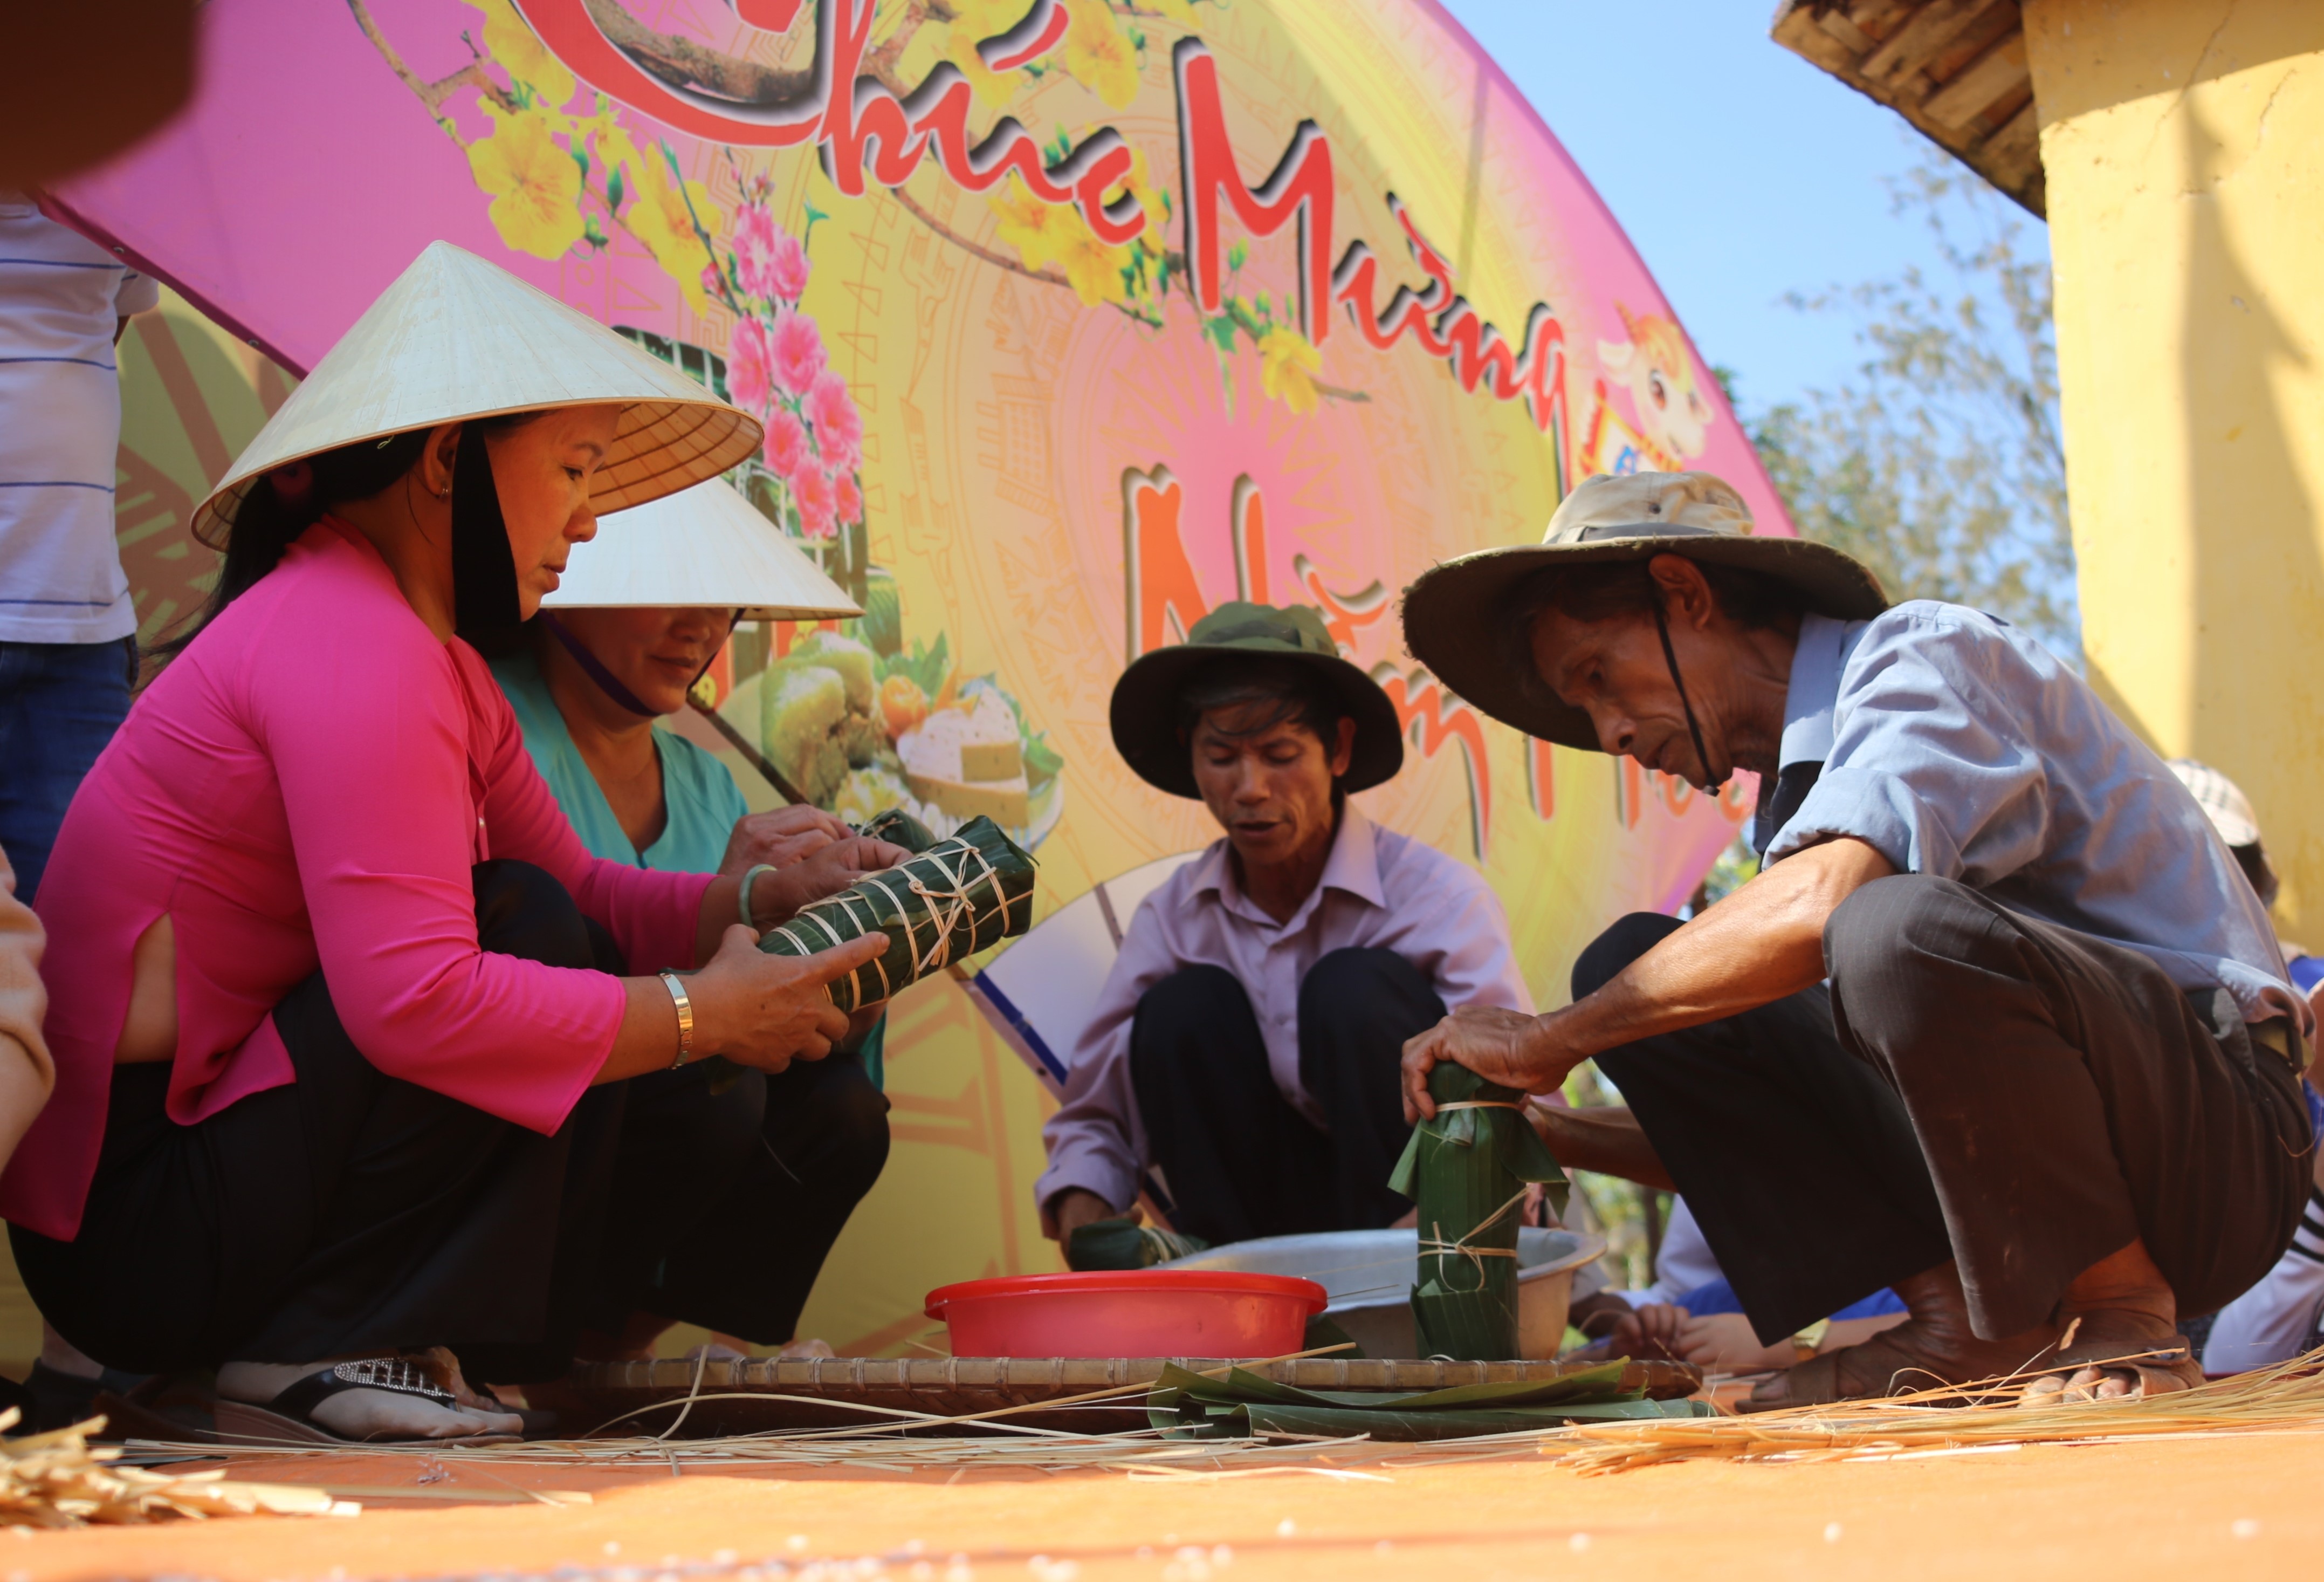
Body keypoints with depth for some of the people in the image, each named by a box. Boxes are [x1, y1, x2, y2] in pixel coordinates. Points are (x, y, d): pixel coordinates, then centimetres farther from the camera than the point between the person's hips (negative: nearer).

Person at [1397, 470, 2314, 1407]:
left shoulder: (1924, 651, -8)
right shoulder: (1793, 791, 18)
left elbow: (1818, 903, -29)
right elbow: (1799, 1145, 21)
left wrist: (1549, 1040, -19)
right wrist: (1560, 1143, 10)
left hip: (2212, 1133, -8)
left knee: (1895, 927, -37)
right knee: (1632, 965, 4)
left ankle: (2122, 1309, -13)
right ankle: (1954, 1319, -4)